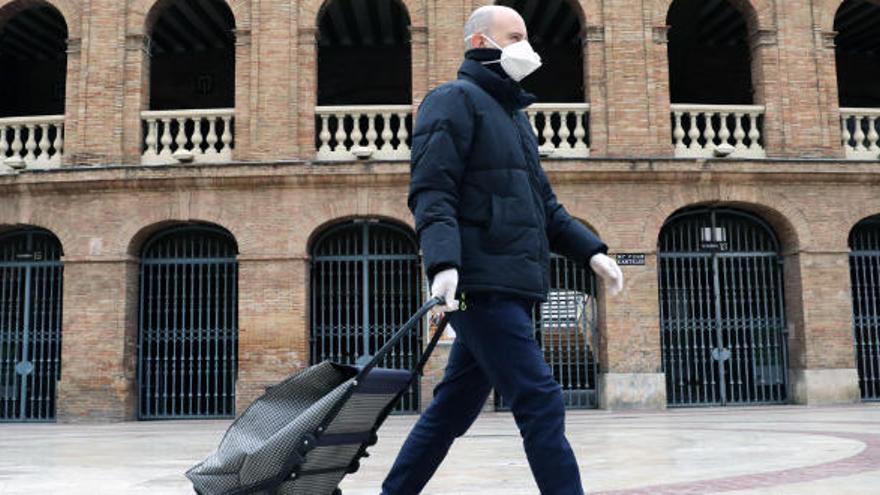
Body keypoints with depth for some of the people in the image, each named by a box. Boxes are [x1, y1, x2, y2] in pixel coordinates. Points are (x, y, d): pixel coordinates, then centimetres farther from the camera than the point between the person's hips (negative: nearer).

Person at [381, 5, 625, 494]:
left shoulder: (514, 114, 26)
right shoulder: (455, 100, -2)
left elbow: (545, 205, 26)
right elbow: (432, 192, -13)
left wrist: (592, 251, 15)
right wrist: (443, 262, -27)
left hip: (510, 288, 9)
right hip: (483, 286, -9)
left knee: (453, 408, 13)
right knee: (541, 403, -10)